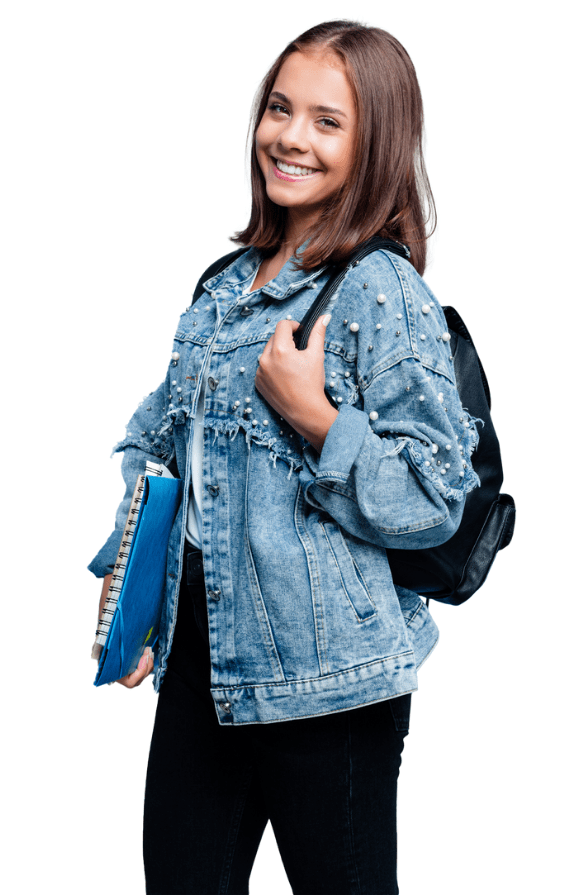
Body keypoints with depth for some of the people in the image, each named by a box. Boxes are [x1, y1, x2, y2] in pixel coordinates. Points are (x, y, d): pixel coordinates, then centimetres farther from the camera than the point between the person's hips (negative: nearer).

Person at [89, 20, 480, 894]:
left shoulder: (384, 295, -13)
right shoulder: (228, 286, 10)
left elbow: (435, 499, -17)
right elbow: (158, 439, 20)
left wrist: (314, 416, -25)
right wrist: (126, 579, 11)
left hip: (328, 680, -7)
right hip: (200, 657, 7)